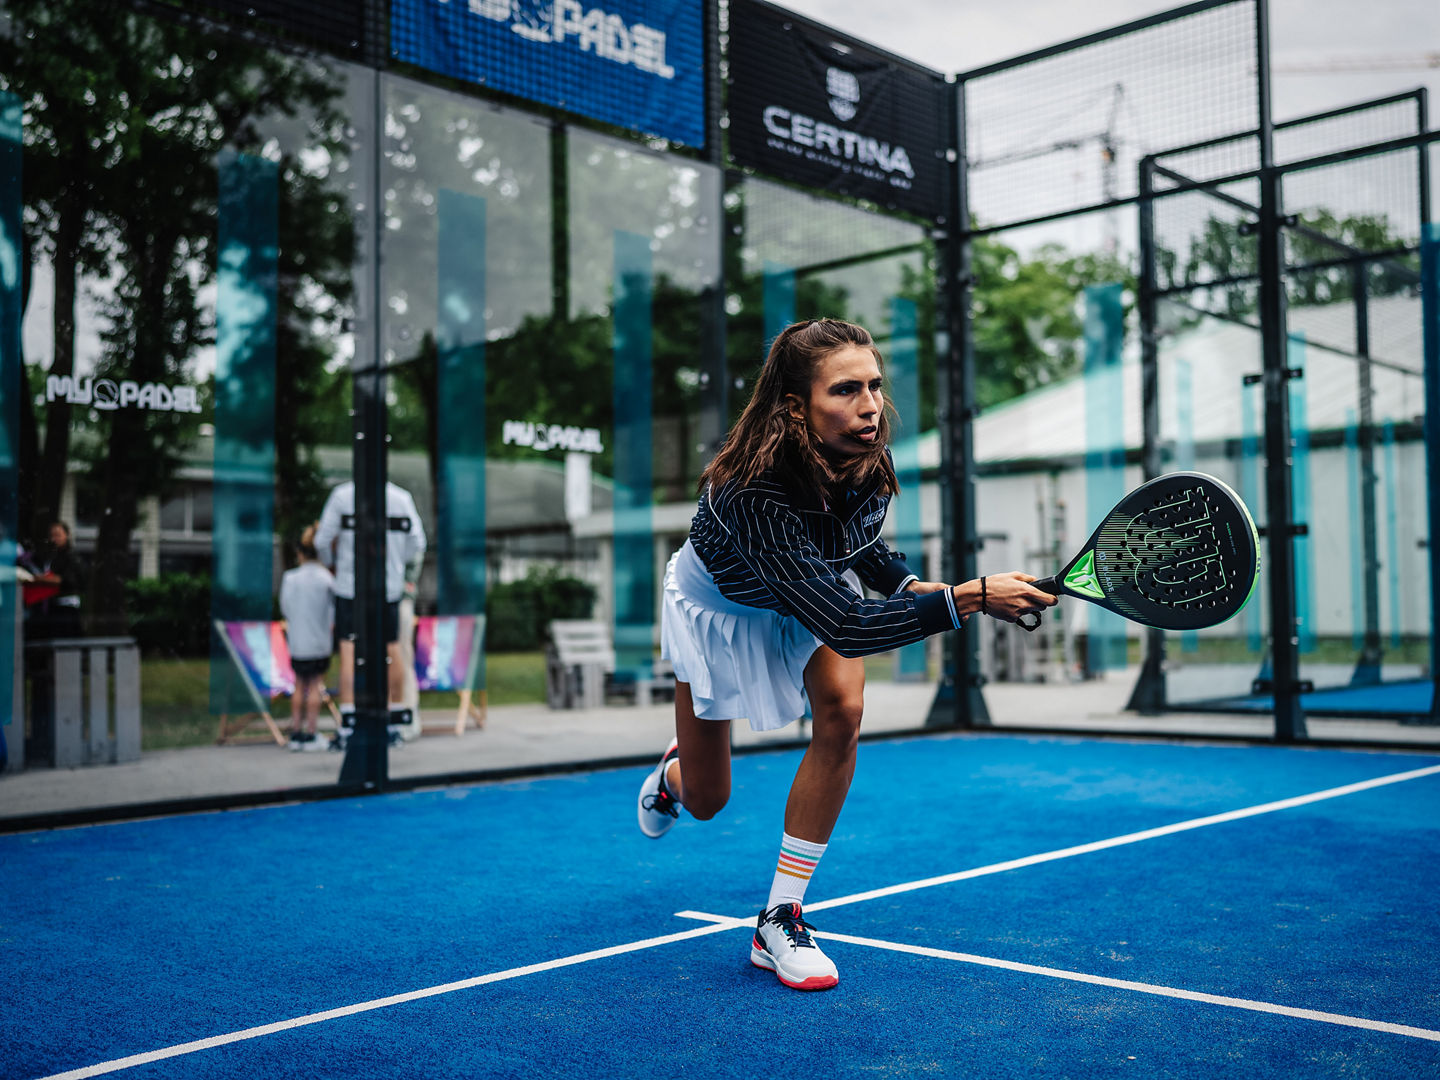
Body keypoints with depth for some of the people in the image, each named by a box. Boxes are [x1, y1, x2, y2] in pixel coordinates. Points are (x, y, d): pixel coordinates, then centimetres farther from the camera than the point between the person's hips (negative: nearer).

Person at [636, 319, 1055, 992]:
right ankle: (673, 772, 49)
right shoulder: (753, 490, -43)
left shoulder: (867, 461, -25)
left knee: (841, 708, -26)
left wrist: (911, 585, -18)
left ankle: (780, 921, -13)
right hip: (718, 603, -4)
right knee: (705, 801, 6)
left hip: (818, 584, 4)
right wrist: (970, 598, -51)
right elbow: (844, 626, -47)